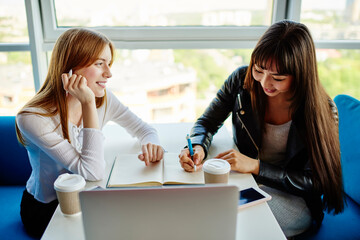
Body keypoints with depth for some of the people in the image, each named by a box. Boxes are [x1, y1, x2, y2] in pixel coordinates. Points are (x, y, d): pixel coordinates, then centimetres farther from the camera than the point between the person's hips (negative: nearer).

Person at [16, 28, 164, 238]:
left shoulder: (103, 98, -10)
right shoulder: (34, 119, -28)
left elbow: (143, 128, -1)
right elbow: (93, 172, -33)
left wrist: (151, 143, -26)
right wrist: (88, 104, -36)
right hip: (46, 211, -5)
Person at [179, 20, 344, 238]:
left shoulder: (322, 111, -18)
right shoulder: (242, 79, -10)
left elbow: (315, 181, -14)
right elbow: (207, 123, 0)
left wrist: (256, 166, -25)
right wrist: (198, 148, -24)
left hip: (294, 198, -3)